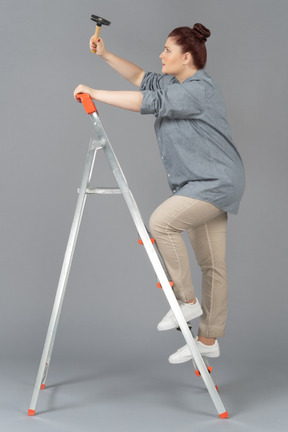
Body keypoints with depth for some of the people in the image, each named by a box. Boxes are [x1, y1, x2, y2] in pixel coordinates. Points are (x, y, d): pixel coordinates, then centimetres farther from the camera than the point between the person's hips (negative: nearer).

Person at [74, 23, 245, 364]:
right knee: (211, 265, 10)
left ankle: (187, 300, -13)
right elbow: (140, 78, 23)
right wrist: (105, 55, 12)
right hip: (202, 185, 10)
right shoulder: (174, 82, 12)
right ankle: (208, 340, 16)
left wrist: (95, 93, -21)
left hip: (216, 183, -10)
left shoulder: (198, 90, -18)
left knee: (161, 221, -25)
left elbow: (148, 103, -27)